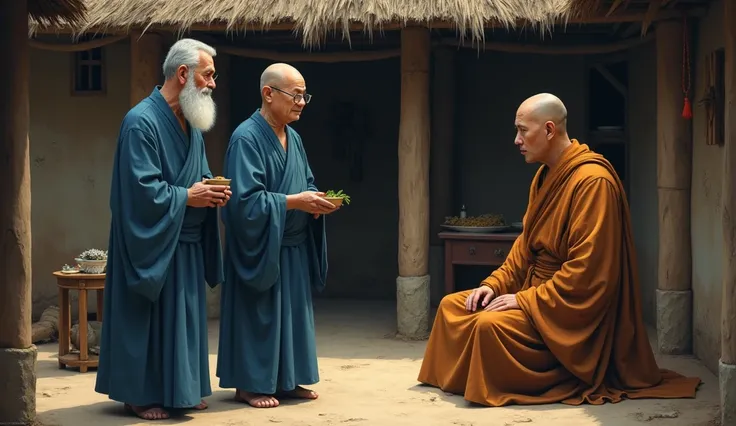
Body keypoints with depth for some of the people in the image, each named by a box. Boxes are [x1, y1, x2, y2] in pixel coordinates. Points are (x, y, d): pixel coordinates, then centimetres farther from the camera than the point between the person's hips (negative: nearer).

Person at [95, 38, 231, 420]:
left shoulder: (191, 124, 11)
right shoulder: (141, 122, -17)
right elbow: (140, 188, -22)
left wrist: (212, 190, -2)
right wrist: (187, 196, -16)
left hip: (186, 244, 9)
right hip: (151, 243, -9)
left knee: (185, 315, 12)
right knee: (148, 317, -1)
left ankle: (180, 389, 22)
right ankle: (140, 394, 9)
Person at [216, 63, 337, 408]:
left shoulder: (293, 138, 10)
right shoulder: (246, 138, -17)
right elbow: (245, 199, -23)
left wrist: (315, 201, -5)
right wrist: (294, 202, -23)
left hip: (293, 247, 8)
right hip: (260, 247, -8)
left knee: (291, 312, 12)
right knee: (258, 315, 0)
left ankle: (286, 380, 21)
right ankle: (250, 384, 10)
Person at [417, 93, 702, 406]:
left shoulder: (593, 181, -21)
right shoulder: (546, 176, 10)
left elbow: (587, 270, -26)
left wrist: (526, 300, -22)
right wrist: (495, 284, 3)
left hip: (571, 310, -10)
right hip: (536, 291, 10)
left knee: (489, 324, -31)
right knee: (451, 306, 2)